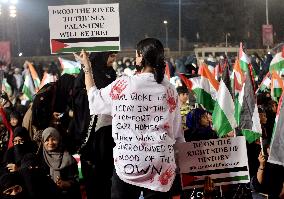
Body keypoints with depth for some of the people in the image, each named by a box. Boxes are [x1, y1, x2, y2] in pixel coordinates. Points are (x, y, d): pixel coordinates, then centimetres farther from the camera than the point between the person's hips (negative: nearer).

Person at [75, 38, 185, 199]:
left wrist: (87, 67, 22)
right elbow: (176, 131, 5)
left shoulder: (123, 85, -6)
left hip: (128, 162, -1)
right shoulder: (170, 90, 0)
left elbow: (94, 99, 12)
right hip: (161, 167, 2)